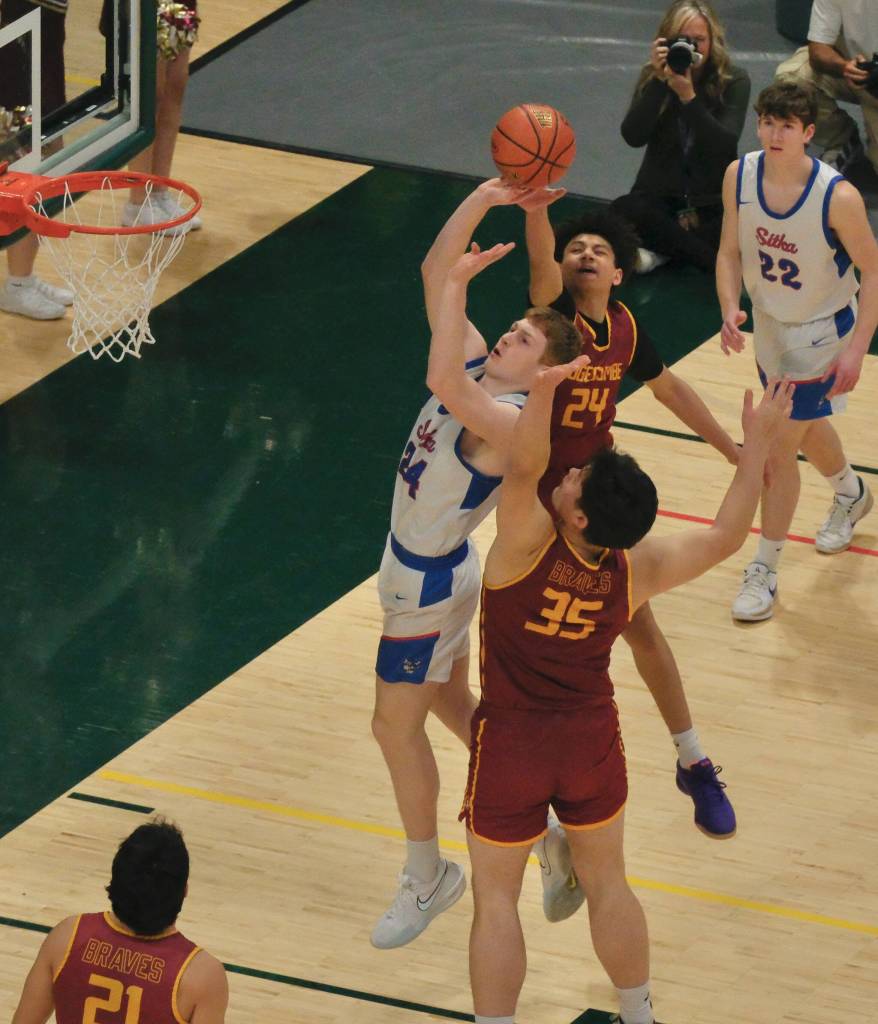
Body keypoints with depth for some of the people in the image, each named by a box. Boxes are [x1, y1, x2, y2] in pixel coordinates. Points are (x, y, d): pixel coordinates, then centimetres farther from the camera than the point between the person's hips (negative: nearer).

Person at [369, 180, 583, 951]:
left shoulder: (509, 422, -29)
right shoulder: (479, 370, -5)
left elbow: (441, 382, -48)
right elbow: (434, 272, -5)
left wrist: (461, 284, -42)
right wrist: (483, 201, -16)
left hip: (430, 583, -9)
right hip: (419, 566, 9)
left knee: (396, 725, 2)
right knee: (451, 703, 22)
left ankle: (428, 878, 17)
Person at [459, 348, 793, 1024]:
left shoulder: (530, 545, -27)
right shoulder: (636, 570, -15)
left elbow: (524, 467, -42)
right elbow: (725, 538, -7)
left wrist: (544, 392, -59)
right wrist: (758, 442, -4)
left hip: (511, 743, -4)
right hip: (592, 740, 4)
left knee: (496, 899, 10)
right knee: (607, 883, 22)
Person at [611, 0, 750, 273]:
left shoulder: (734, 81, -5)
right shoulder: (653, 77, 0)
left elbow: (725, 145, -18)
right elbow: (633, 137, -14)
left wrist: (688, 96, -28)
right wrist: (659, 81, -22)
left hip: (715, 201, 0)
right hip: (660, 196, 0)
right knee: (624, 211, -33)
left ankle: (664, 250, -15)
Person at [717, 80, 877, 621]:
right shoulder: (740, 176, -16)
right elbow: (731, 251, -3)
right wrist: (730, 310, -20)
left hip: (821, 334, -6)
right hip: (770, 326, 6)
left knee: (780, 450, -6)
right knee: (807, 426, 27)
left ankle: (764, 571, 8)